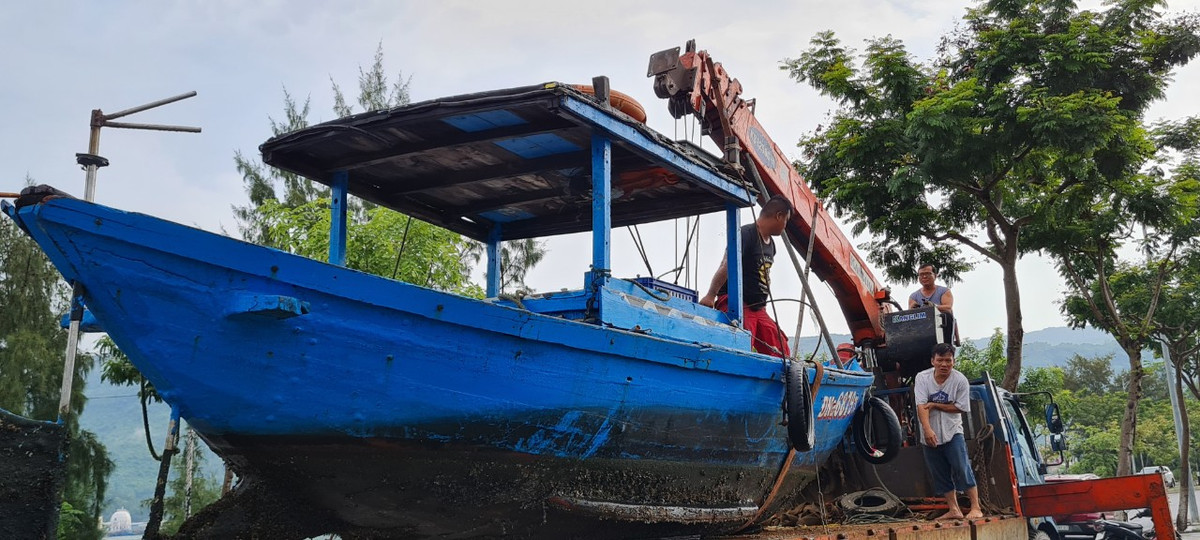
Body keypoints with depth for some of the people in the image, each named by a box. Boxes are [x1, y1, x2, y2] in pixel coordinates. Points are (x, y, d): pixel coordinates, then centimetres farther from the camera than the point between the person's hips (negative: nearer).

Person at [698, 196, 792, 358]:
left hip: (758, 308, 9)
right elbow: (726, 266, -24)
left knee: (782, 353, 5)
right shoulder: (746, 234, -12)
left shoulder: (771, 244, 18)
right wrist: (711, 296, -34)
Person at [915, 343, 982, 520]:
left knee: (963, 469, -9)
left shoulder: (960, 380, -9)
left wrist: (935, 405, -14)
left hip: (952, 432, -2)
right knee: (941, 475, 7)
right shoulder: (922, 378, -6)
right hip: (930, 434, 2)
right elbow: (921, 406, -14)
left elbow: (960, 407, -8)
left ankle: (975, 508, -3)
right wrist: (927, 429, -26)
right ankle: (953, 510, 16)